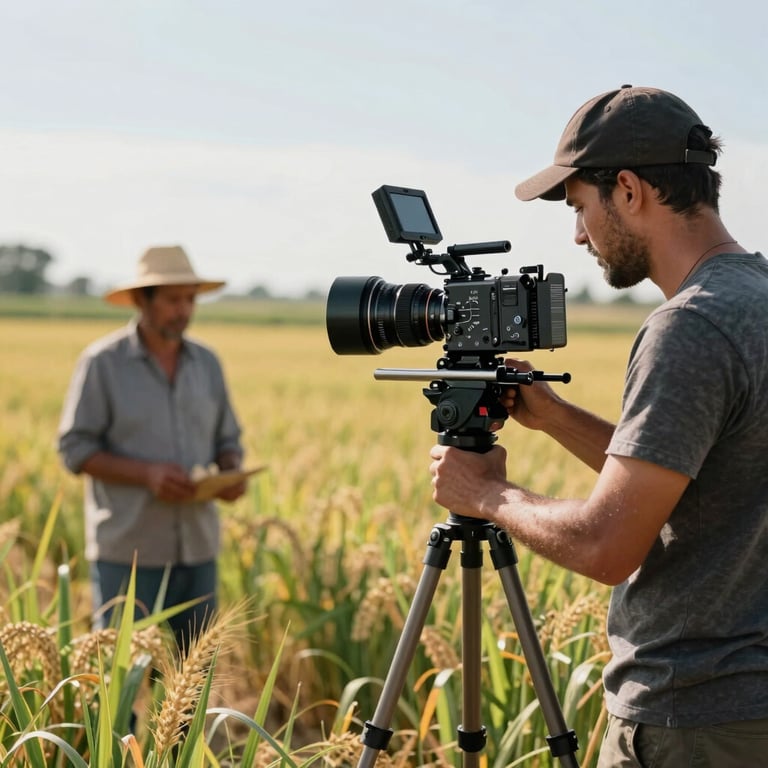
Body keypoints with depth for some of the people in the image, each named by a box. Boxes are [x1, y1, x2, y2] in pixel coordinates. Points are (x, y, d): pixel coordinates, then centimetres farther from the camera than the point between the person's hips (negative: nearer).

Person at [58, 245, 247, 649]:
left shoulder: (207, 363, 11)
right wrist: (147, 474, -19)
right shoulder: (102, 362, -4)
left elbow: (227, 440, 17)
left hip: (197, 551, 5)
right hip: (128, 554, -4)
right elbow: (74, 448, -6)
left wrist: (232, 473, -7)